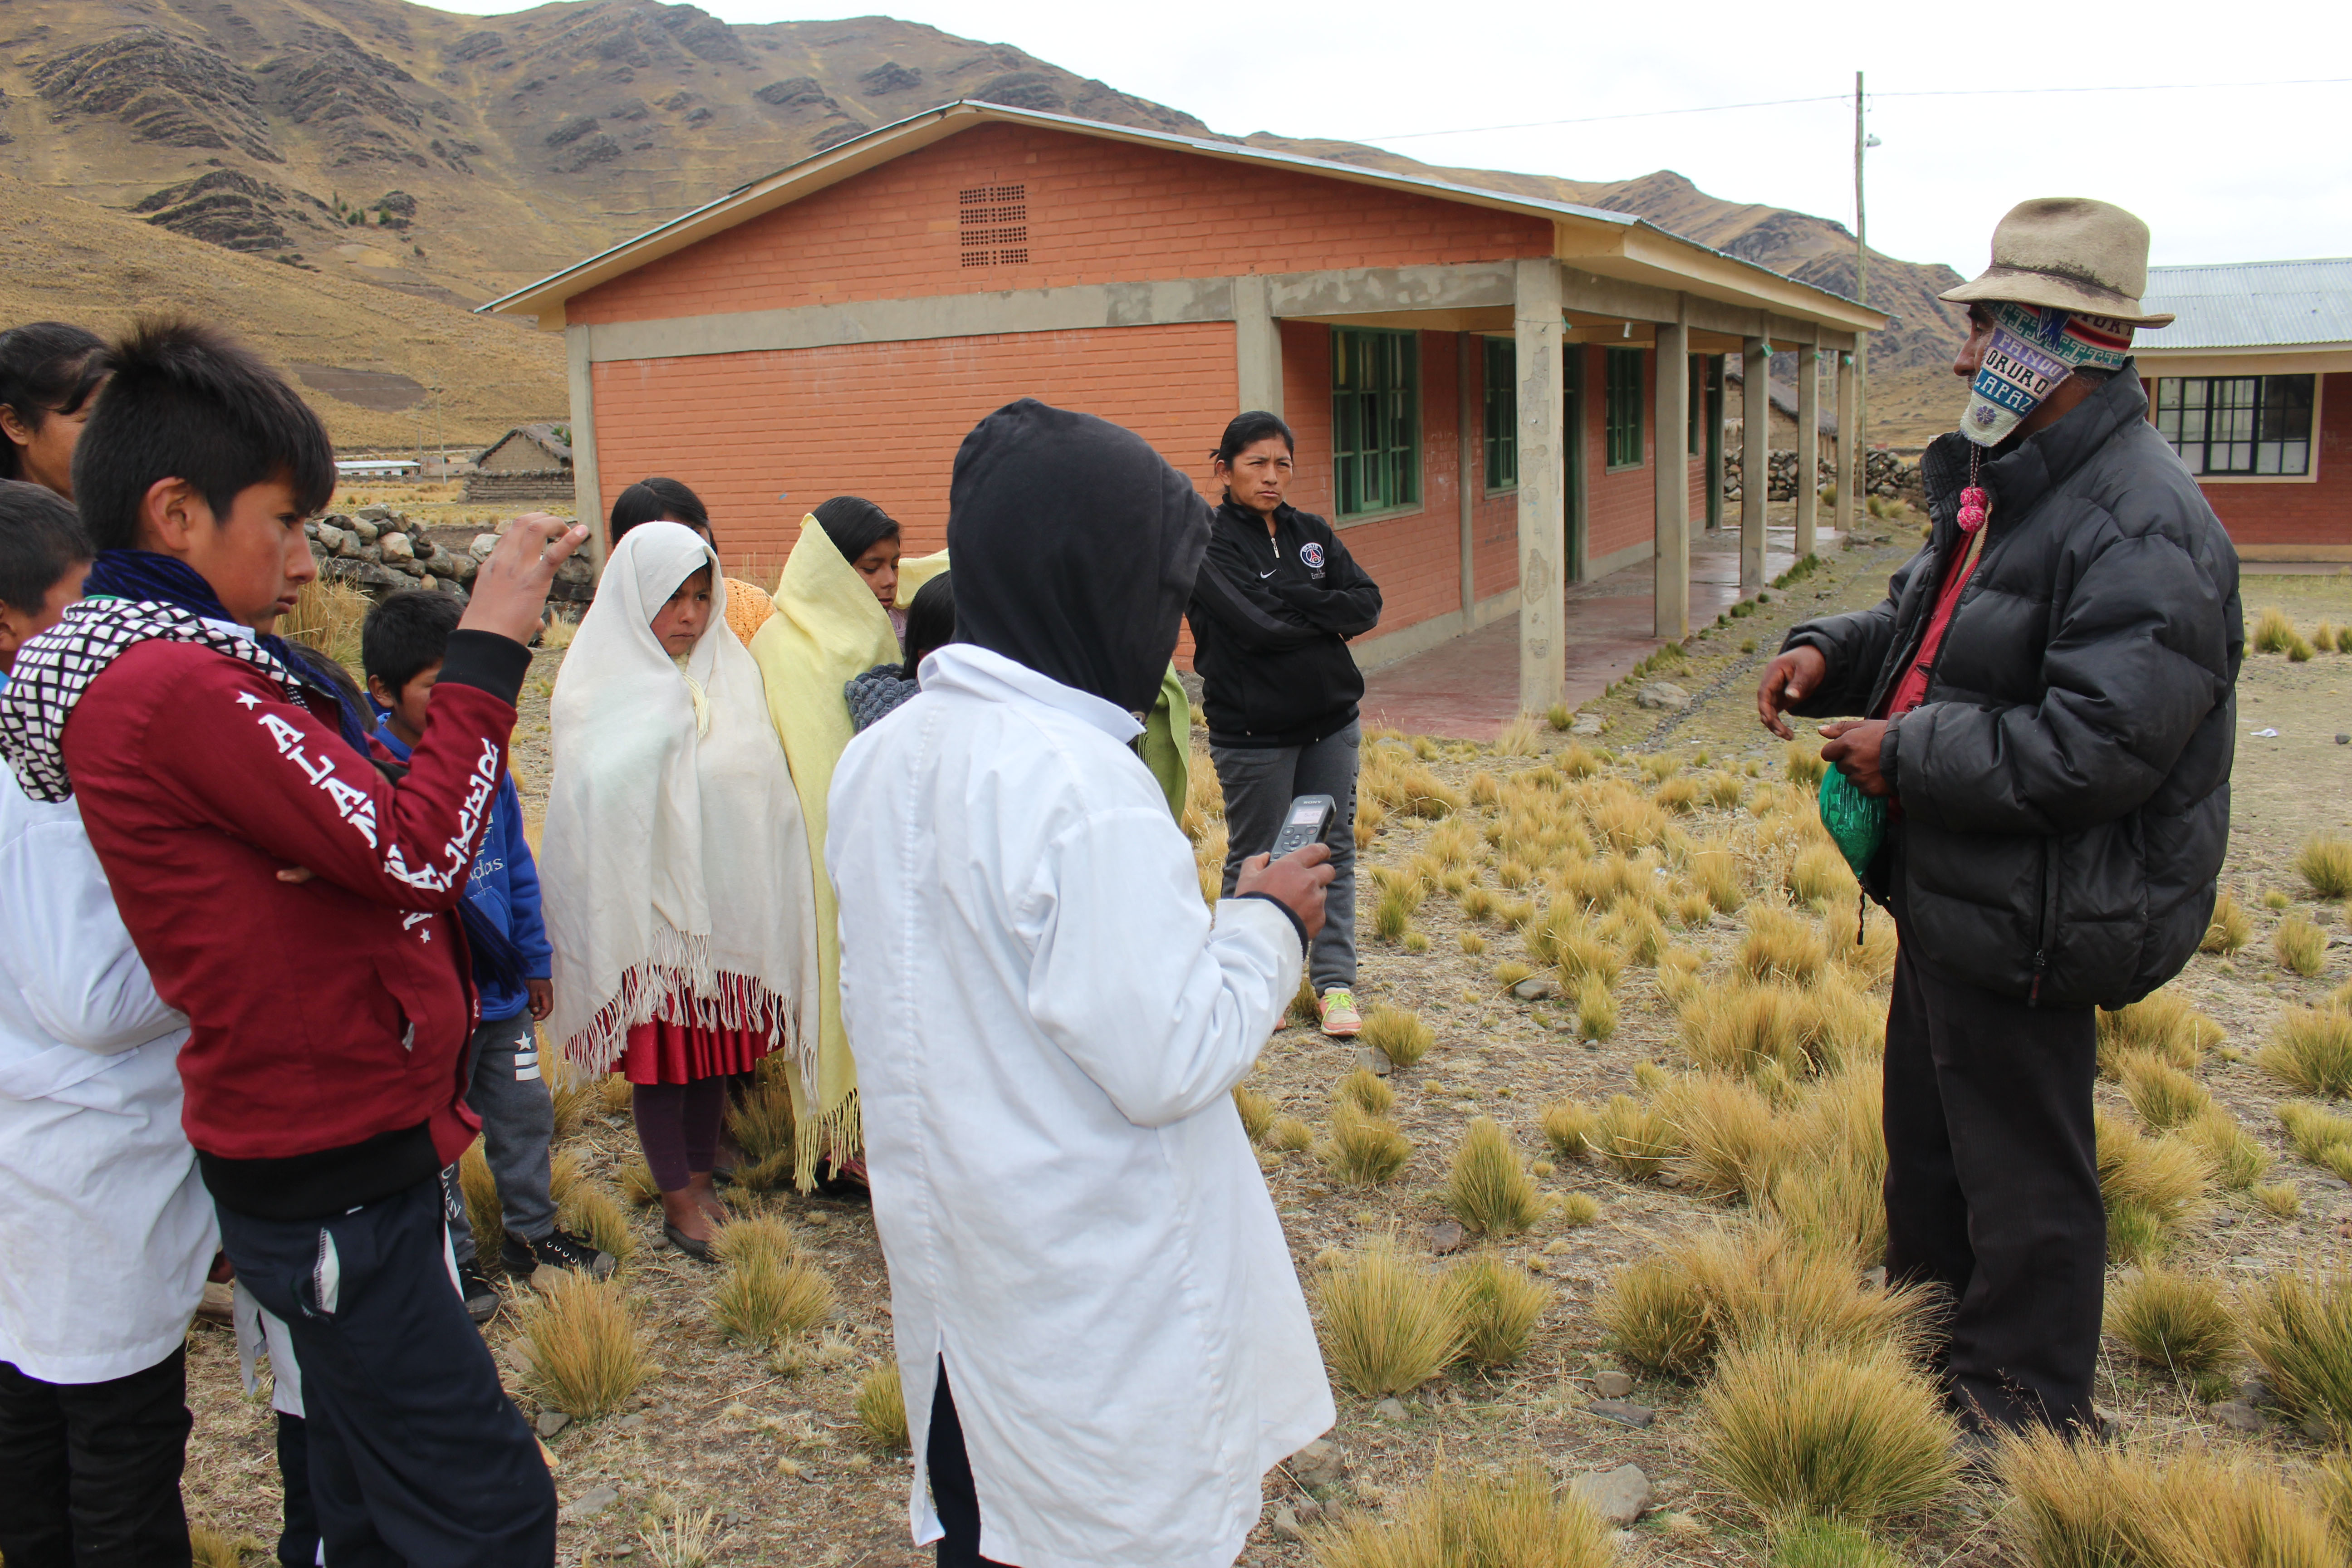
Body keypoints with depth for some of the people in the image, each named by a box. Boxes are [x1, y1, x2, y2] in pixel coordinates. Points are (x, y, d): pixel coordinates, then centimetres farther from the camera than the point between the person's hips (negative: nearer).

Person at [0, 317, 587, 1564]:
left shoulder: (157, 672, 12)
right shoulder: (183, 687, -19)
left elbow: (355, 845, 11)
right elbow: (417, 852, -19)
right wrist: (490, 641, -14)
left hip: (341, 1151, 10)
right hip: (334, 1184, -10)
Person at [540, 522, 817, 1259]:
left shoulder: (731, 672, 6)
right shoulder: (599, 687, -7)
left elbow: (765, 786, 6)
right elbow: (595, 796, -20)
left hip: (724, 900, 4)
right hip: (648, 902, -4)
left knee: (716, 1049, 13)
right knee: (661, 1056, 6)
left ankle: (701, 1183, 30)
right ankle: (678, 1203, 20)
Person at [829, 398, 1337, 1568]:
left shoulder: (882, 758, 0)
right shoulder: (1081, 784, -26)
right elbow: (1169, 1063, -24)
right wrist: (1268, 924, -9)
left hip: (949, 1259, 7)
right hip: (1101, 1300, -7)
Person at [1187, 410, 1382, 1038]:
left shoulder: (1311, 532, 7)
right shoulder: (1208, 540, -10)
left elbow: (1368, 605, -2)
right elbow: (1252, 625, -23)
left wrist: (1292, 600, -15)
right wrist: (1326, 616, -9)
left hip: (1331, 723, 5)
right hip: (1254, 733, -5)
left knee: (1332, 851, 9)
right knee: (1254, 861, 7)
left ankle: (1335, 980, 19)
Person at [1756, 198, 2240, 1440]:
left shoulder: (2142, 526, -24)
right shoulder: (2005, 486, 9)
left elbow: (2095, 749, -30)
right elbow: (1927, 623, 23)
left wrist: (1909, 756, -21)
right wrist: (1834, 653, 2)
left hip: (2028, 919, -10)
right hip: (1953, 892, 10)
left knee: (2018, 1159, 6)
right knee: (1926, 1130, 24)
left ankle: (2025, 1402, 25)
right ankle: (1928, 1326, 43)